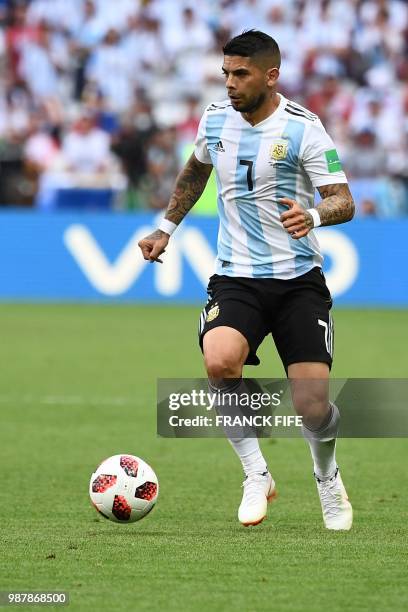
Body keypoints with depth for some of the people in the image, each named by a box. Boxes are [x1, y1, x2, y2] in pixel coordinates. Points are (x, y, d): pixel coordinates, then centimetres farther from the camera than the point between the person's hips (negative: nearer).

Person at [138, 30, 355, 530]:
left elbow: (344, 201, -12)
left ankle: (327, 478, 27)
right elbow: (195, 172, 26)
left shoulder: (303, 129, -10)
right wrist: (166, 228, 27)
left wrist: (312, 215, -33)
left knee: (313, 410, -9)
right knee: (220, 363, -30)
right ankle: (256, 475, -10)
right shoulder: (215, 119, 4)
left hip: (299, 280, -2)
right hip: (236, 278, 3)